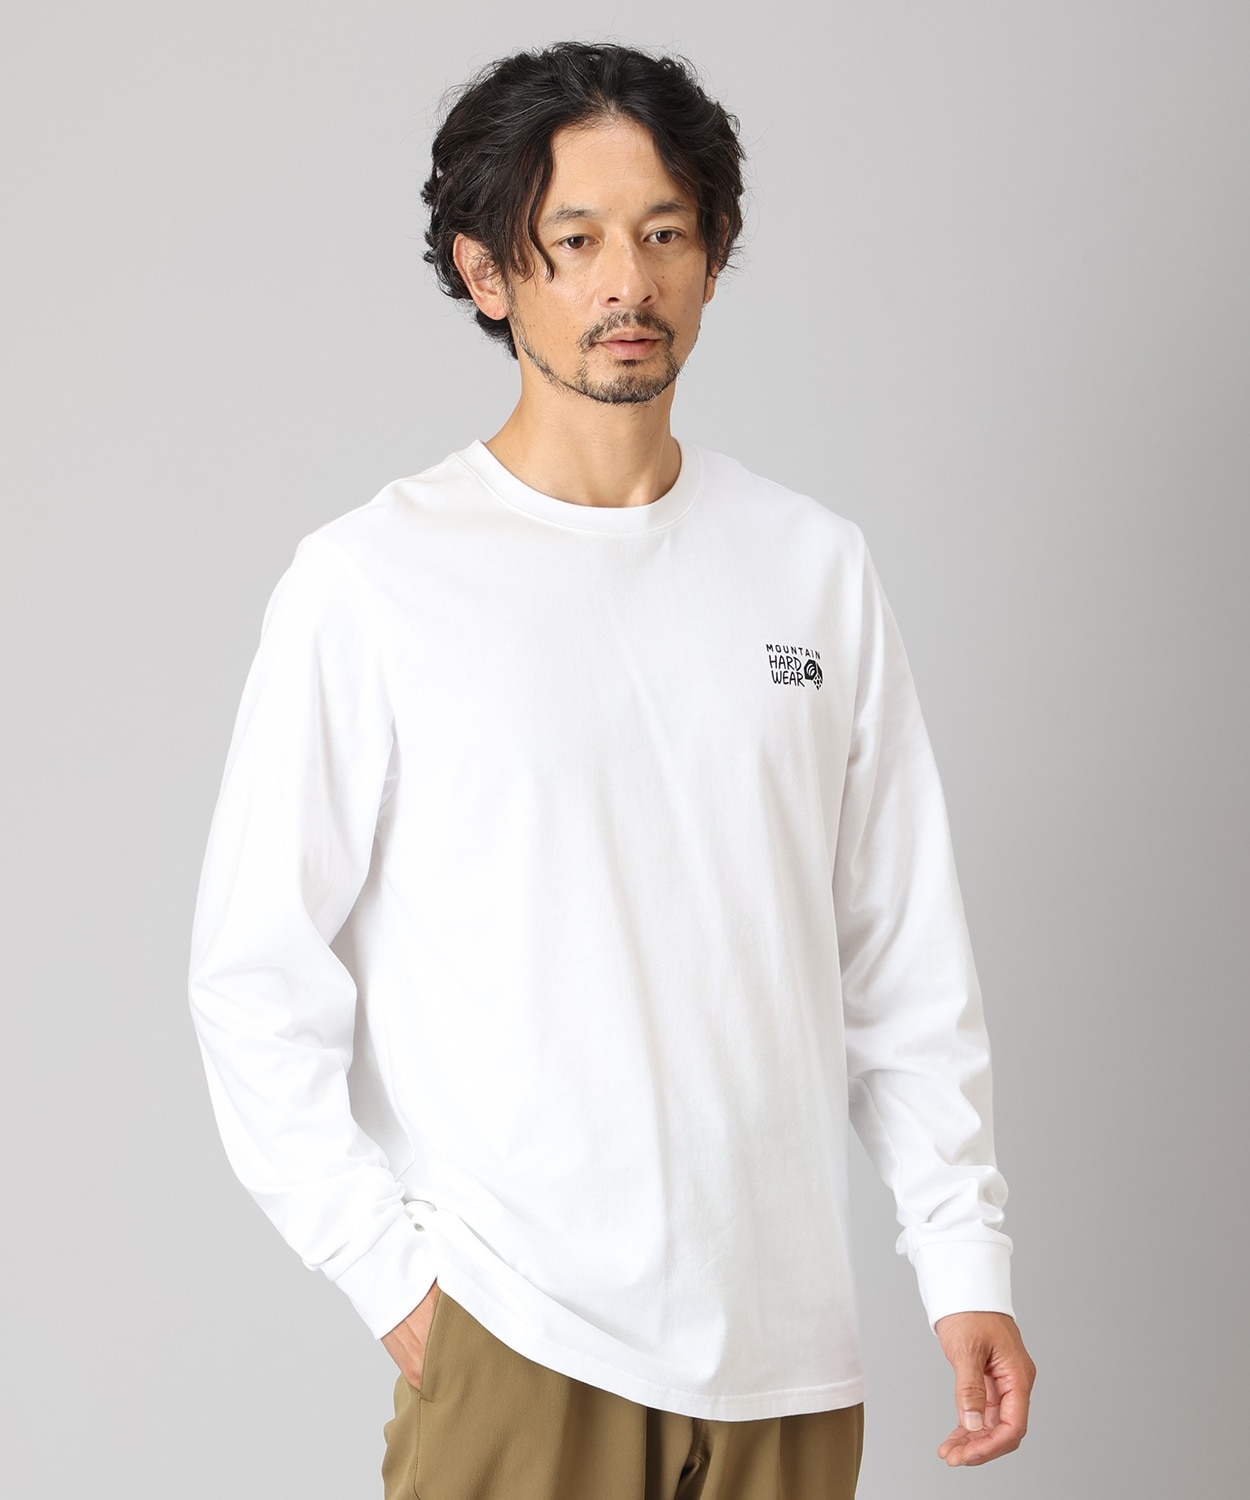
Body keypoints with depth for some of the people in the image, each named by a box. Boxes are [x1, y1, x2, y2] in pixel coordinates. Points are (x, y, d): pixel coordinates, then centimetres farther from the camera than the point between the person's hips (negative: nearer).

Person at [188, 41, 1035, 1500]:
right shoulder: (369, 584, -5)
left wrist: (965, 1254, 3)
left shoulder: (817, 569, 6)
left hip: (786, 1336, 4)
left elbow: (903, 955, 8)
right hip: (511, 1345, -3)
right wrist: (391, 1266, -9)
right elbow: (257, 977, -4)